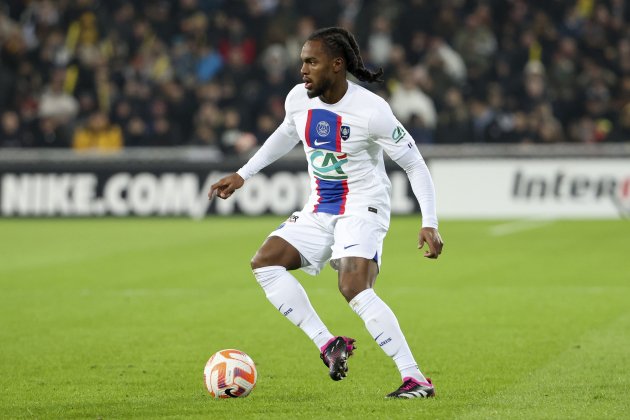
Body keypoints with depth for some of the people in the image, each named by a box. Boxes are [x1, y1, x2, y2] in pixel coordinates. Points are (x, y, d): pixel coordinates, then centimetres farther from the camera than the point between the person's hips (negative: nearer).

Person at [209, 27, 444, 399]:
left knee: (355, 289, -27)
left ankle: (416, 379, -23)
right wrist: (242, 175, 24)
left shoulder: (371, 111, -20)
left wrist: (429, 224, -21)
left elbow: (415, 164, -13)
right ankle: (328, 343, -5)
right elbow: (287, 134, 23)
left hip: (362, 208, -7)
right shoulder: (299, 100, -2)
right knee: (264, 263, -6)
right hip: (319, 211, 8)